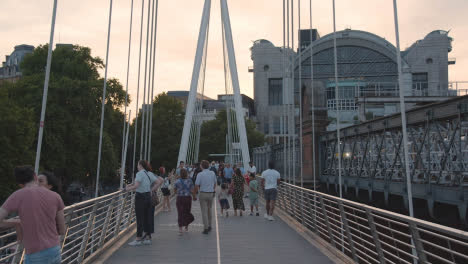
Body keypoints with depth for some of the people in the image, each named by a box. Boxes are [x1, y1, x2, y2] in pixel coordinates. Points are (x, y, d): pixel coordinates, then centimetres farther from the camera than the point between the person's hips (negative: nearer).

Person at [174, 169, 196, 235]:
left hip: (179, 198, -1)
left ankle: (180, 229, -3)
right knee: (187, 212, 16)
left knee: (180, 213, 3)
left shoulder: (177, 182, -5)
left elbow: (175, 190, 4)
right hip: (188, 198, 1)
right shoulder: (190, 181, -5)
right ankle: (186, 227, 28)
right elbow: (192, 191, -6)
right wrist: (194, 197, 11)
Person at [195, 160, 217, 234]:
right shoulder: (212, 173, 2)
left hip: (203, 194, -4)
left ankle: (206, 228, -1)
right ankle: (209, 226, 27)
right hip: (211, 193, 4)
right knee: (209, 210, 19)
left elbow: (196, 185, -11)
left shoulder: (200, 174, -12)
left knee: (204, 211, 1)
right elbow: (215, 184, 10)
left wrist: (197, 190, 6)